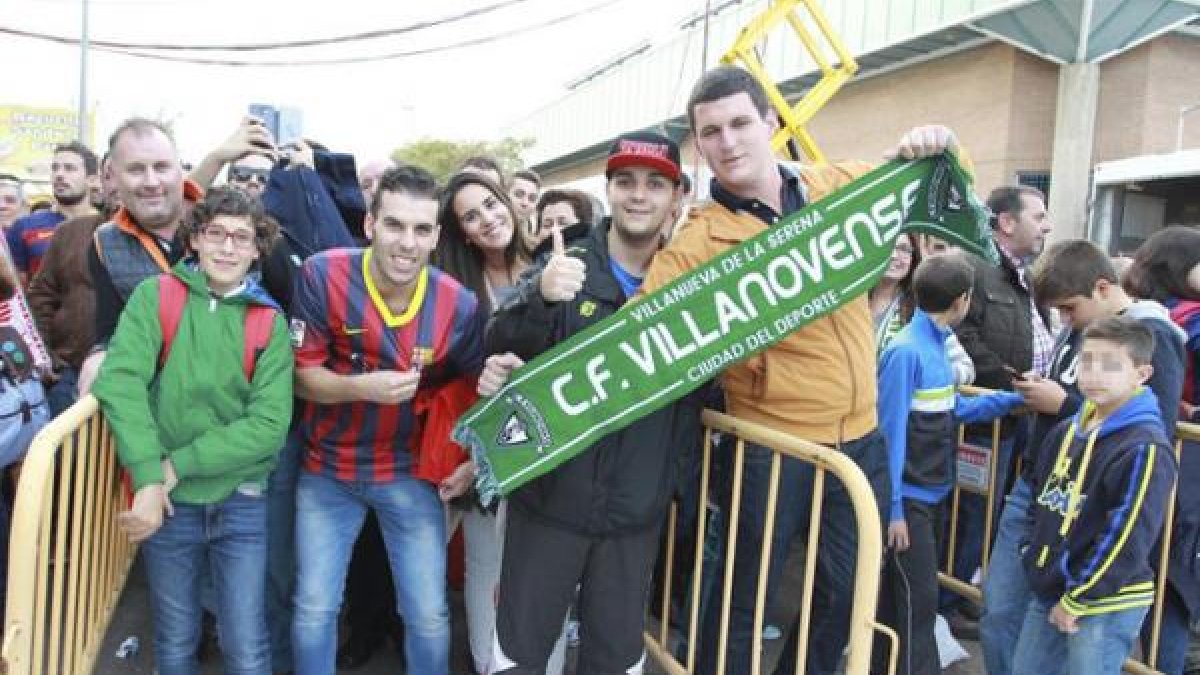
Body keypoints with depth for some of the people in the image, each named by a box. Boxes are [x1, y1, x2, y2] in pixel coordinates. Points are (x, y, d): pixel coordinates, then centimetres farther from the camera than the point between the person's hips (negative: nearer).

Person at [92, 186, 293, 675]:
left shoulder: (269, 322, -2)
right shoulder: (154, 295, -3)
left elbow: (269, 424, -11)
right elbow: (119, 381, -17)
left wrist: (177, 465, -17)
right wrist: (149, 479, -24)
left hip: (242, 503, 0)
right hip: (168, 503, 0)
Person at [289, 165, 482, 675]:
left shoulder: (458, 304, -13)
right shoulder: (323, 276, -17)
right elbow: (301, 376, -11)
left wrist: (473, 461, -9)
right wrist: (361, 387, -29)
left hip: (411, 473, 1)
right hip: (327, 470, 0)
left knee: (429, 616, 7)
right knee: (314, 611, 10)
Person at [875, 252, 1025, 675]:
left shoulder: (936, 344, 6)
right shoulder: (906, 352, -21)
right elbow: (890, 433, -21)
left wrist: (1014, 398, 9)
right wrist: (892, 507, -20)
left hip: (934, 492, 9)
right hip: (909, 497, -9)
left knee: (912, 593, 19)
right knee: (916, 599, -1)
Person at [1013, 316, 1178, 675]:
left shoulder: (1146, 448, -19)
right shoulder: (1068, 430, 6)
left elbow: (1127, 539, -21)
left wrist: (1076, 600, -16)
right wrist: (1033, 555, 10)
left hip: (1107, 605, -8)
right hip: (1048, 592, 8)